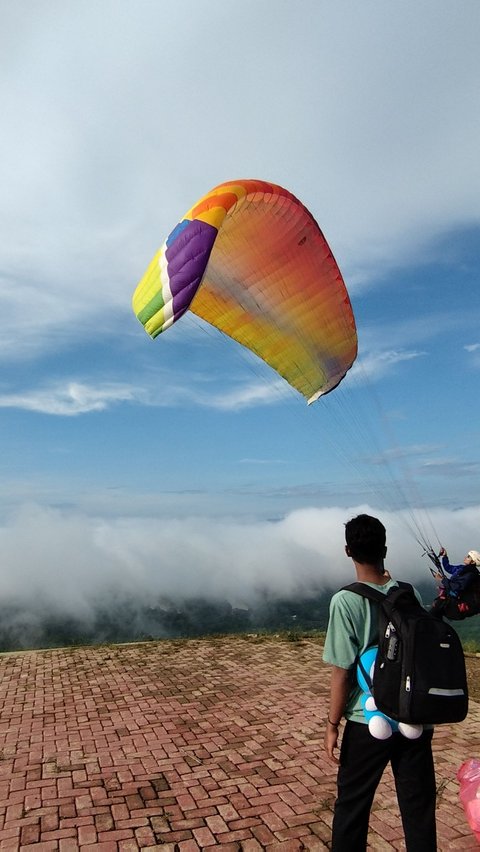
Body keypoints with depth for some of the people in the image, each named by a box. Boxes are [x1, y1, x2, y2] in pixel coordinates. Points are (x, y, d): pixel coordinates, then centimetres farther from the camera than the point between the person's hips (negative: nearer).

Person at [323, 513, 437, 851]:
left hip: (369, 723, -4)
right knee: (419, 807, 18)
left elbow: (342, 671, -15)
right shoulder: (410, 594, -4)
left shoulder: (346, 601, -17)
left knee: (352, 806, 15)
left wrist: (332, 725, -3)